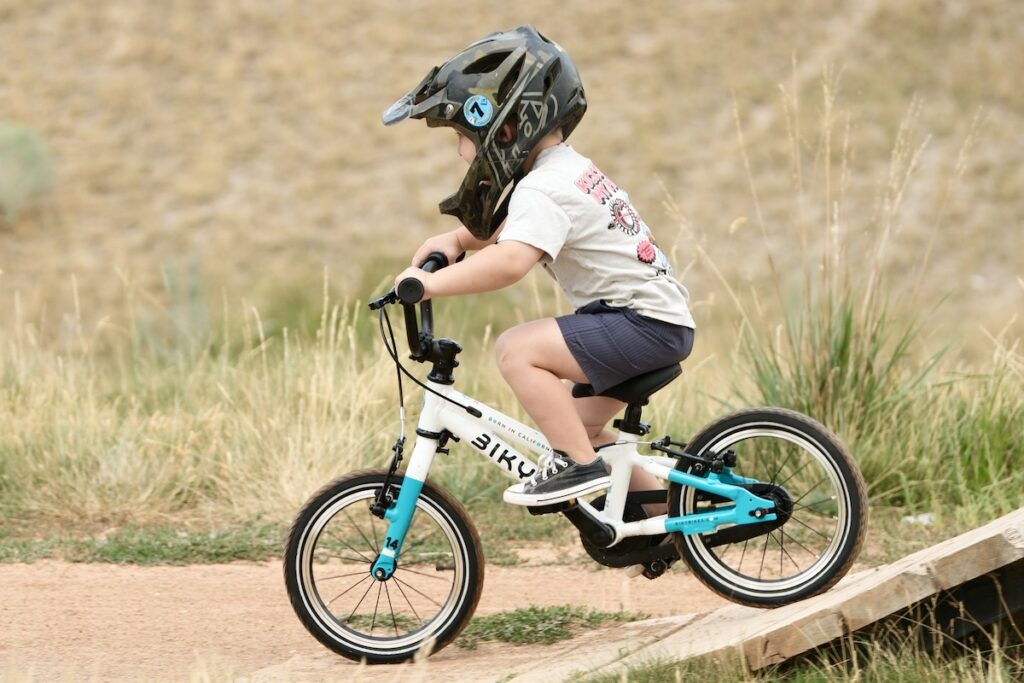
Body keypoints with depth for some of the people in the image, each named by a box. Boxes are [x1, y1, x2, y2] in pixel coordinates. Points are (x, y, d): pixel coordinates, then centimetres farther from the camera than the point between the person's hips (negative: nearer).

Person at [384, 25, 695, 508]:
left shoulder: (544, 190, -18)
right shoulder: (569, 169, 16)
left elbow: (509, 262, -35)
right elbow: (497, 231, 27)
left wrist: (429, 284, -32)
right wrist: (456, 241, 10)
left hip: (644, 322, -11)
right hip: (659, 322, 11)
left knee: (517, 350, -21)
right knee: (583, 424, 22)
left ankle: (578, 464, -14)